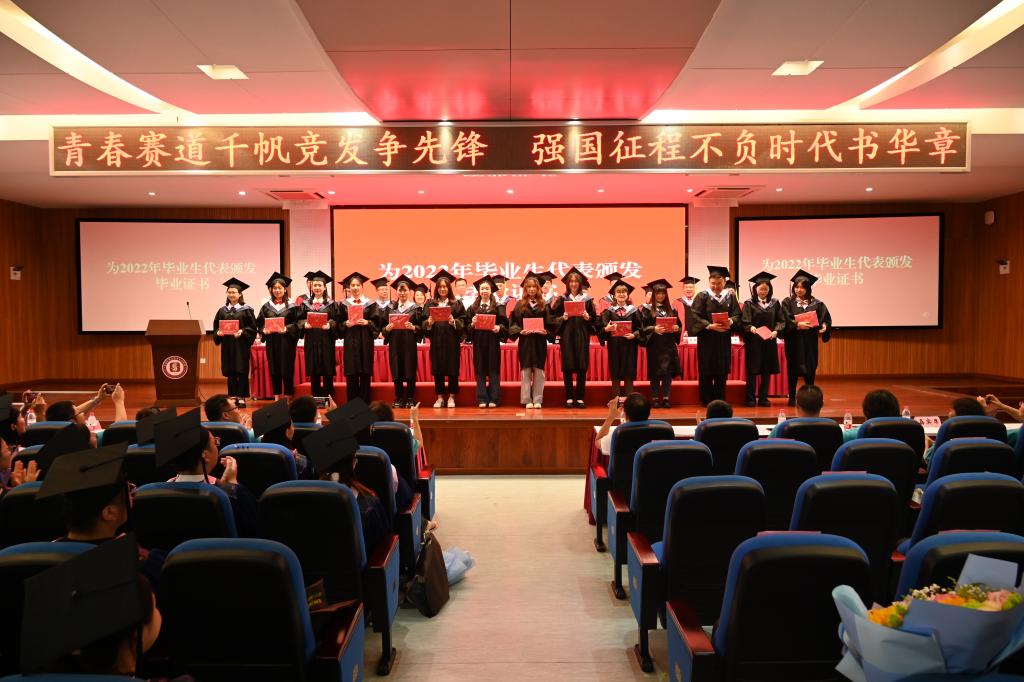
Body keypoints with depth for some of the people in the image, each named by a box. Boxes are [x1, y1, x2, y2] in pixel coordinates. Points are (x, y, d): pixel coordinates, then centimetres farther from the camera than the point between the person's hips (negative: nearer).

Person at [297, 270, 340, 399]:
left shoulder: (331, 304, 5)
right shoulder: (306, 304, 12)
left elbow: (337, 320, -2)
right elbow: (299, 320, 8)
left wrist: (330, 325, -21)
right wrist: (304, 324, -13)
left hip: (326, 341, -2)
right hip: (311, 341, 2)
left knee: (327, 370, -2)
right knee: (313, 371, 4)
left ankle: (328, 397, 5)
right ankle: (316, 397, 11)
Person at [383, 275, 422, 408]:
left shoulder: (416, 308, 5)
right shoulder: (391, 308, 12)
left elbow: (422, 327, 0)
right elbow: (383, 328, 11)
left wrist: (413, 327, -18)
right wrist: (387, 328, -10)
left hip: (409, 343, -2)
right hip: (395, 344, 2)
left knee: (410, 371, -1)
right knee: (396, 372, 3)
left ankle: (409, 398, 8)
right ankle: (398, 399, 11)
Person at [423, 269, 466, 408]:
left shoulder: (456, 304, 5)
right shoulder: (430, 304, 10)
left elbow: (462, 322, -1)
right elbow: (424, 323, 6)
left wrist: (453, 321, -19)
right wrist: (429, 323, -15)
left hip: (452, 341, -1)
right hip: (436, 342, 2)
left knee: (452, 369, 1)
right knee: (437, 370, 3)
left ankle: (451, 397, 12)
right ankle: (440, 397, 13)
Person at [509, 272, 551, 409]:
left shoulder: (543, 305, 7)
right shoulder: (520, 305, 5)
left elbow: (549, 324, 7)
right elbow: (513, 323, 1)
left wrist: (546, 331, -12)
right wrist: (520, 331, -15)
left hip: (540, 342, 1)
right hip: (525, 342, -1)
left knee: (539, 371, 2)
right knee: (526, 371, 1)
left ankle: (537, 400, 8)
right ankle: (527, 400, 6)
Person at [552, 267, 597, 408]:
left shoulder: (587, 299, 8)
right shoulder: (562, 299, 6)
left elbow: (594, 318, 8)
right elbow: (553, 317, 3)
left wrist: (588, 317, -12)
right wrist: (562, 318, -15)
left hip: (582, 336, 1)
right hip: (567, 336, -1)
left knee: (582, 368, 0)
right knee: (568, 368, -2)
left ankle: (580, 397, 8)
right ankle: (569, 398, 6)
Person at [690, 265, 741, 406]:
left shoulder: (730, 297, 6)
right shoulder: (702, 296, -4)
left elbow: (737, 315, 5)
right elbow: (695, 316, -9)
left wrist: (731, 321, -17)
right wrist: (709, 326, -22)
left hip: (724, 340, 3)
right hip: (706, 339, -3)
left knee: (722, 372, 7)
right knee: (707, 372, 2)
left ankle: (720, 400, 16)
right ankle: (707, 400, 12)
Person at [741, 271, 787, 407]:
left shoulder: (775, 303, 6)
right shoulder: (750, 304, -2)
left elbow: (781, 321, 4)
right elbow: (744, 323, -8)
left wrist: (776, 331, -14)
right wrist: (751, 328, -28)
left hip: (770, 341, 3)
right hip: (754, 341, -3)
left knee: (766, 371, 6)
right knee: (753, 370, 0)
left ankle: (763, 398, 15)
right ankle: (751, 398, 7)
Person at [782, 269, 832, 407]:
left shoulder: (816, 304, 6)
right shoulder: (788, 302, 0)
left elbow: (825, 319, 4)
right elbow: (785, 321, -10)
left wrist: (823, 327, -16)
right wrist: (797, 325, -25)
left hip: (810, 343, 2)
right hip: (794, 342, -2)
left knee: (810, 369, 7)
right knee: (793, 369, 1)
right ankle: (792, 397, 9)